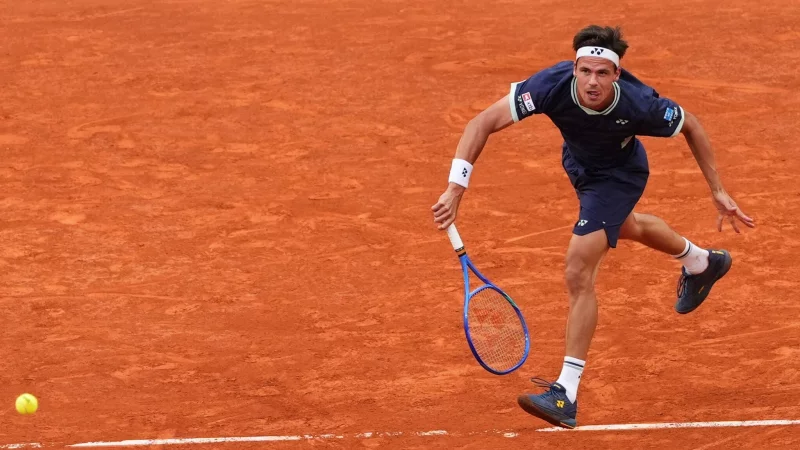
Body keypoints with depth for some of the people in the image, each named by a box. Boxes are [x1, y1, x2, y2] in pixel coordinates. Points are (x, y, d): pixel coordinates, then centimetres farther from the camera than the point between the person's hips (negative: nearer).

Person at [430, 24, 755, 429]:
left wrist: (717, 191, -12)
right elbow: (483, 123, -37)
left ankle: (566, 394, -15)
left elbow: (691, 126, -18)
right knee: (624, 226, 35)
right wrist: (455, 190, -46)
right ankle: (701, 263, 67)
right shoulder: (552, 85, -39)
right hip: (579, 163, 5)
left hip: (619, 174, -5)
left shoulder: (639, 105, -40)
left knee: (578, 272, -19)